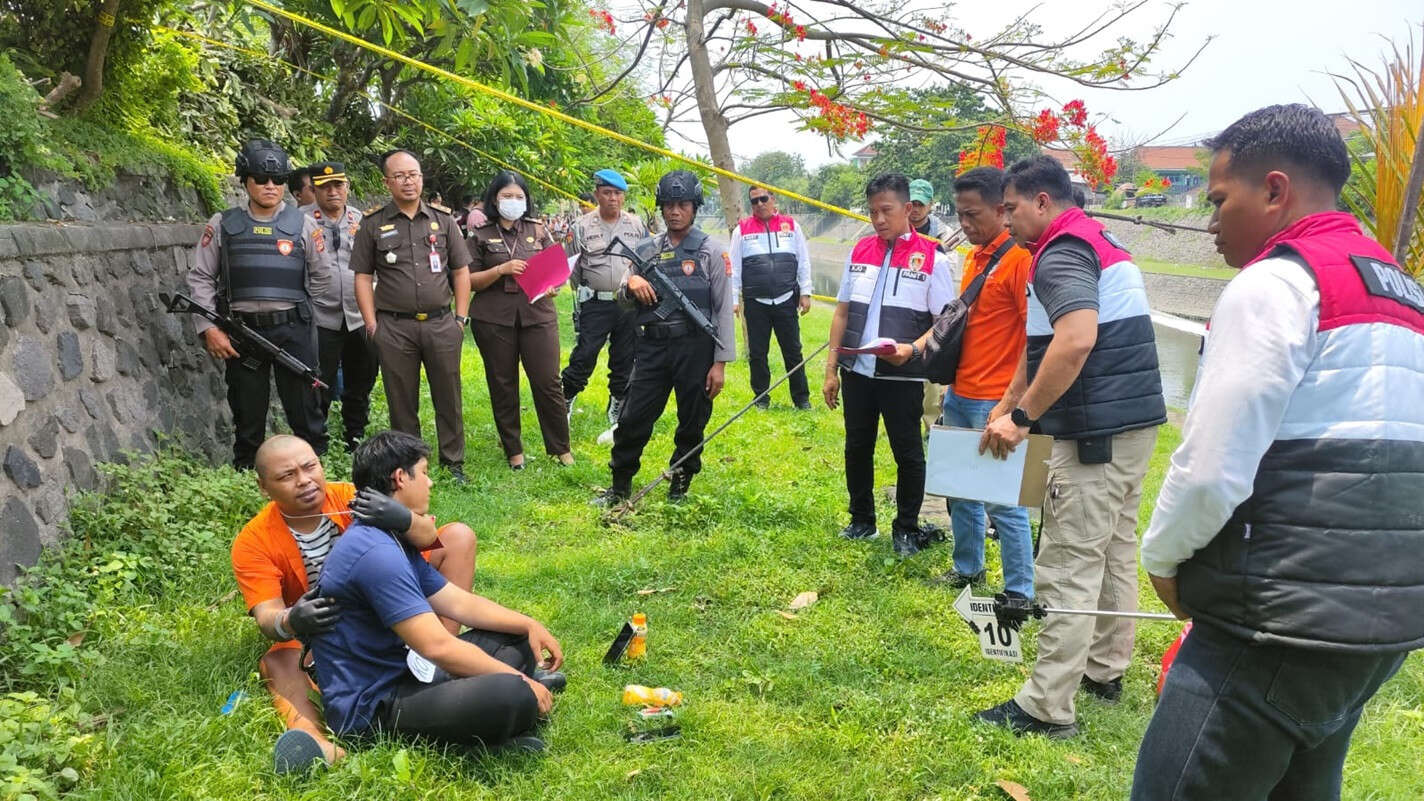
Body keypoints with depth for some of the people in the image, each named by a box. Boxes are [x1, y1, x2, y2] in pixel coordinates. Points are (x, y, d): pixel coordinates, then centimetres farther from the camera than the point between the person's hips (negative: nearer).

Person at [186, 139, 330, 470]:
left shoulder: (302, 224, 4)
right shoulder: (223, 225, 5)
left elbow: (321, 278, 12)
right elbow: (200, 278, 6)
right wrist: (209, 328, -2)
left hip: (293, 331, -1)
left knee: (306, 414, 3)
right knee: (247, 418, 10)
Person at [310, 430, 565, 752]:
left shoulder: (394, 542, 13)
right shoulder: (376, 553, -22)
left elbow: (459, 603, 16)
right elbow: (438, 647, -26)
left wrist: (528, 624, 6)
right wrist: (520, 680, -17)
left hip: (402, 674, 11)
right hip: (372, 706, -11)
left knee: (515, 638, 17)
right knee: (513, 694, -33)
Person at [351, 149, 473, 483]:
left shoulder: (443, 221, 9)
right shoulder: (373, 225, 5)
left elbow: (461, 271, 11)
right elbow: (363, 277, 4)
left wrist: (461, 318, 3)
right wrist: (372, 326, -3)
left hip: (441, 324, 1)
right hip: (394, 327, -1)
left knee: (448, 398, 6)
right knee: (402, 402, 6)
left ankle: (453, 464, 18)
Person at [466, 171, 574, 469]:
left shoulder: (538, 231, 10)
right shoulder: (481, 236, 5)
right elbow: (470, 280, 2)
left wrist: (552, 285, -10)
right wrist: (501, 269, -13)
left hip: (537, 314, 0)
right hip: (494, 319, 0)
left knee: (548, 383, -3)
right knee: (502, 386, 7)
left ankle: (561, 448, 10)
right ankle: (513, 451, 20)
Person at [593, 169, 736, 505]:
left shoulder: (711, 251, -2)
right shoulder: (647, 250, 10)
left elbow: (724, 308, -4)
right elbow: (624, 299, 17)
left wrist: (720, 362, -9)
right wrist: (630, 283, -8)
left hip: (695, 348, -3)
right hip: (652, 345, 3)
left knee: (692, 424, 9)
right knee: (633, 418, 3)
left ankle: (680, 486, 27)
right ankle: (620, 486, 17)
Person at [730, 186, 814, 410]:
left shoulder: (791, 225, 7)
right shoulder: (742, 230, 5)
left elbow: (803, 262, 9)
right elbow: (734, 268, 6)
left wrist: (805, 293, 4)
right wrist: (734, 299, 1)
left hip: (786, 301, 0)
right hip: (755, 303, 0)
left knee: (793, 351, 5)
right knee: (757, 353, 6)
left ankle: (801, 397, 14)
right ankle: (761, 397, 19)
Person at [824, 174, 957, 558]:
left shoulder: (931, 258, -6)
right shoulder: (860, 251, 8)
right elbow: (842, 313, 11)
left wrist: (912, 349, -24)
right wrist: (831, 370, 8)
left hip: (903, 375, -4)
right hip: (856, 371, 5)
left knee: (907, 453, 6)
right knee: (857, 448, 14)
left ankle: (907, 530, 22)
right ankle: (862, 521, 31)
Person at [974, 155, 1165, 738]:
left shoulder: (1060, 255, -13)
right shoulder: (1103, 245, 20)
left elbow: (1076, 340, -31)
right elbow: (1043, 344, 22)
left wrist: (1022, 417, -26)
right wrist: (1010, 404, 21)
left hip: (1097, 432, -10)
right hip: (1137, 422, 10)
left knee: (1068, 567, -6)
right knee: (1116, 552, 18)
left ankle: (1047, 707, 0)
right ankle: (1105, 670, 32)